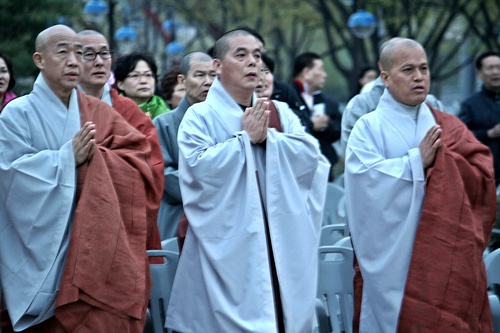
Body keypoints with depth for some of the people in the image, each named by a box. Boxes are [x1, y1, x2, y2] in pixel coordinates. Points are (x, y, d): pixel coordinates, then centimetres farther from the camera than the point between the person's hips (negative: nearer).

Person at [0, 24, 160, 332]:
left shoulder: (99, 113, 11)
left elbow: (139, 157, 2)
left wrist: (96, 157, -13)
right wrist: (68, 158, -15)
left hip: (97, 250, 3)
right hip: (44, 253, -3)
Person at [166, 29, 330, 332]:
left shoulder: (281, 114, 12)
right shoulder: (200, 116, -1)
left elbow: (311, 155, -1)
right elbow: (199, 166, -16)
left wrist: (268, 137, -12)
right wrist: (245, 138, -12)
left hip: (283, 243, 4)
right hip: (227, 245, -4)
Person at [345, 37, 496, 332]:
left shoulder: (449, 127, 12)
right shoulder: (370, 127, 1)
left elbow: (482, 176, 1)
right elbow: (367, 181, -14)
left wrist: (440, 159, -12)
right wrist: (417, 160, -13)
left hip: (444, 258, 3)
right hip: (391, 259, -3)